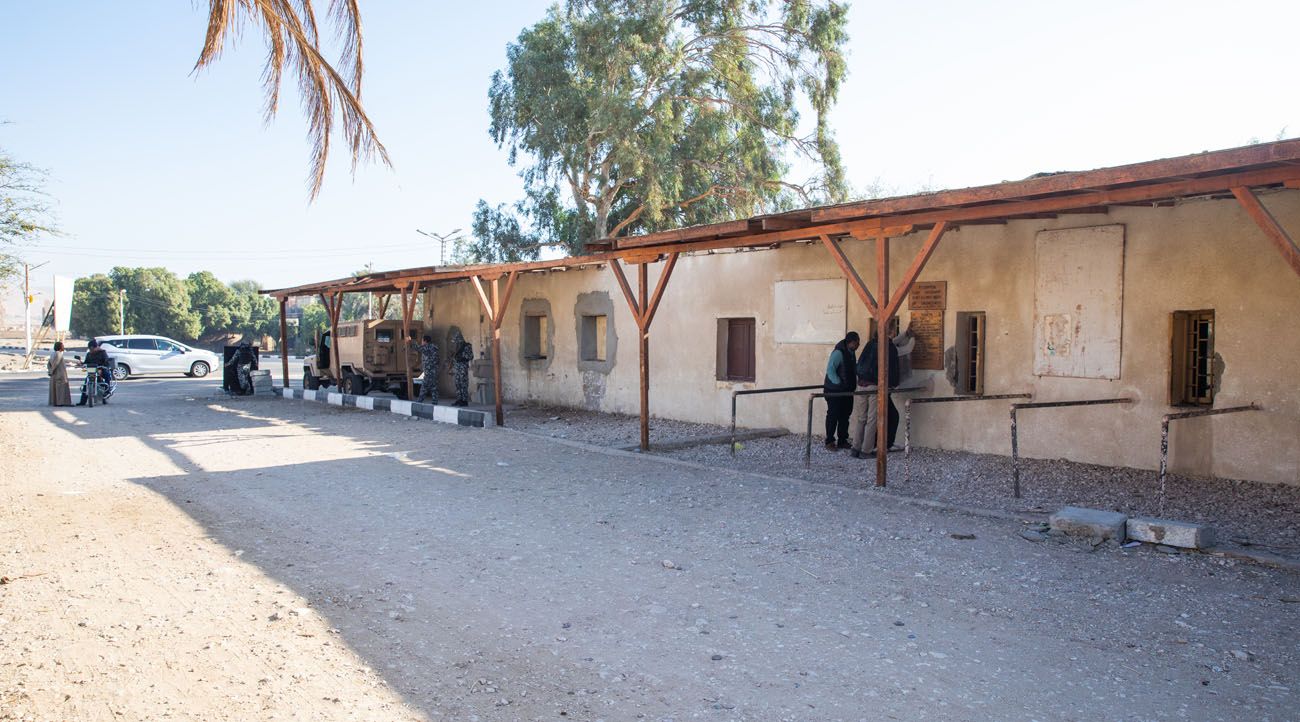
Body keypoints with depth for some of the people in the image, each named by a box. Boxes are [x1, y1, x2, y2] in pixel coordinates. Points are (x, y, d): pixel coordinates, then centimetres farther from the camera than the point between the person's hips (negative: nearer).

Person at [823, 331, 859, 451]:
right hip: (834, 390, -8)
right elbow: (830, 369, -23)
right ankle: (829, 442, 3)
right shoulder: (838, 353, -18)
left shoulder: (851, 353, 10)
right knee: (833, 415, -4)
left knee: (845, 415, 11)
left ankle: (842, 441, 19)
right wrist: (839, 383, -24)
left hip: (847, 390, 9)